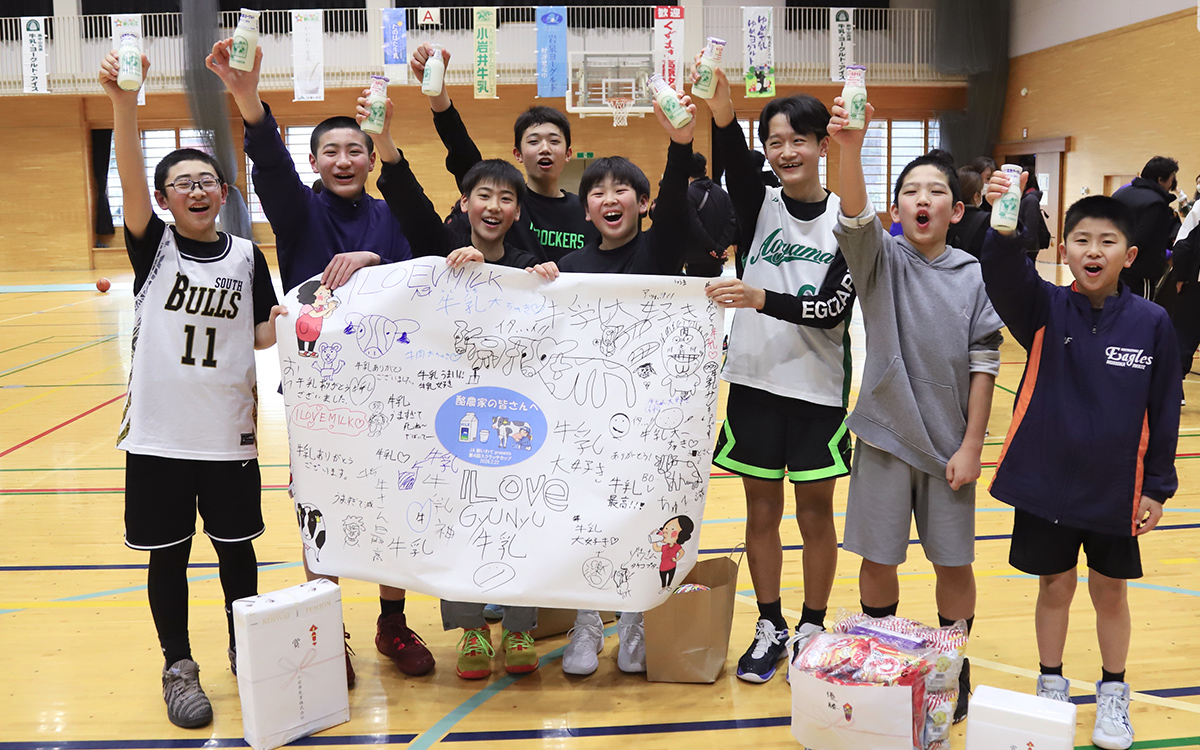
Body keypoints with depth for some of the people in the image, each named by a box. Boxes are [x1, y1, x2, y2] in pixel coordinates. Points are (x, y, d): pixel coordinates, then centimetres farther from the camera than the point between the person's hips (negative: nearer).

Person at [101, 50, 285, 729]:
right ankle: (179, 668, 25)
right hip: (159, 431, -1)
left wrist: (286, 319, -15)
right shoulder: (153, 246, -3)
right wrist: (125, 102, -36)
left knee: (236, 546, 12)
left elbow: (261, 335, 8)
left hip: (229, 430, 1)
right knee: (169, 554, 8)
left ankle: (246, 657, 31)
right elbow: (130, 177, -20)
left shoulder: (247, 256, 3)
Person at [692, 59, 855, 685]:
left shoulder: (845, 221, -3)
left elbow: (834, 310, -12)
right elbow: (734, 163, -23)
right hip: (755, 381, 1)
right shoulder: (758, 205, 0)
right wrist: (722, 115, -43)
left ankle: (812, 628, 25)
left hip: (818, 388, -1)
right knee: (762, 509, 10)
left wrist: (762, 298, -26)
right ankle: (769, 628, 25)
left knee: (815, 511, 8)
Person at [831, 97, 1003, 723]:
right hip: (885, 435, 0)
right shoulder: (881, 259, -3)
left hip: (950, 441, 1)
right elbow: (854, 220, -25)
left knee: (954, 561, 9)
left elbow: (983, 364, -1)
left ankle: (954, 671, 29)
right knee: (878, 558, 8)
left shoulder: (974, 276, -1)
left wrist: (971, 446, -5)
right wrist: (850, 148, -43)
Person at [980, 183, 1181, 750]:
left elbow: (1165, 410, -1)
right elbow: (1004, 278, -30)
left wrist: (1158, 487, -1)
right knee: (1055, 586, 14)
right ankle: (1051, 687, 34)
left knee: (1110, 592, 15)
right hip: (1045, 484, 0)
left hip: (1116, 490, 0)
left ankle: (1113, 693, 36)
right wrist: (1005, 229, -50)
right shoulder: (1045, 309, -8)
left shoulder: (1152, 324, -8)